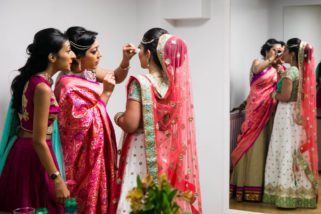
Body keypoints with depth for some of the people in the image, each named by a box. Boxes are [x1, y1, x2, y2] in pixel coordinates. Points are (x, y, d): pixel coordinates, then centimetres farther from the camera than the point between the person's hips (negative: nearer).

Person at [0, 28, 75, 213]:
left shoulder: (31, 79, 6)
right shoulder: (42, 87, -21)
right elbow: (38, 140, -21)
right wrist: (57, 179, -18)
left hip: (22, 150, 9)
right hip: (34, 154, -9)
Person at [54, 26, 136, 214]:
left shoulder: (87, 71, -1)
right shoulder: (69, 85, -25)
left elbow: (117, 78, 11)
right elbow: (89, 124, -22)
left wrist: (125, 60, -9)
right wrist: (106, 92, -22)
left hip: (98, 148, 8)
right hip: (86, 153, -8)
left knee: (100, 196, 19)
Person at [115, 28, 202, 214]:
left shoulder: (140, 83, -15)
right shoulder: (178, 81, 2)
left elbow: (131, 124, -17)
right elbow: (181, 122, 11)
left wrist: (117, 117, 4)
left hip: (144, 154, -6)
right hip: (171, 154, 6)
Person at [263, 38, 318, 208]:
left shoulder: (290, 71, -14)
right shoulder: (302, 70, 10)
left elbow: (285, 96, -20)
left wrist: (274, 94, -1)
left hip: (287, 115, -8)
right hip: (298, 115, 8)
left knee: (286, 152, -3)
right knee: (296, 153, 12)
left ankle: (288, 194, 1)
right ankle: (300, 192, 17)